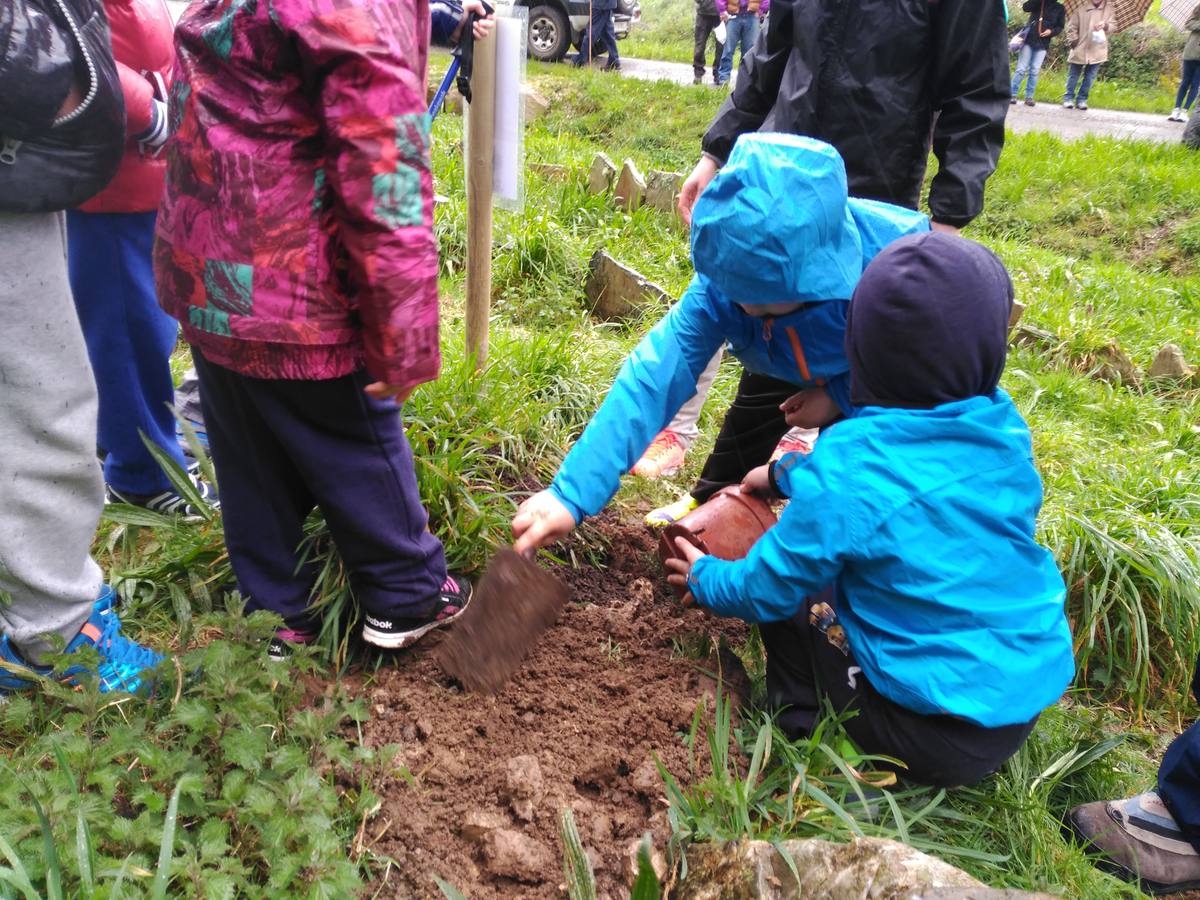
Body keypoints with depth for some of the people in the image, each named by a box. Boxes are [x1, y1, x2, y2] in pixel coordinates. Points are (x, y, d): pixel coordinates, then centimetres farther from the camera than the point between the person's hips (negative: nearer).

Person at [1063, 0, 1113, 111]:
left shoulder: (1108, 9, 5)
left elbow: (1113, 27, 2)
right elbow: (1072, 27, 2)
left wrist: (1106, 25, -20)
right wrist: (1073, 42, -6)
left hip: (1097, 51, 1)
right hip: (1080, 49, -1)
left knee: (1089, 77, 4)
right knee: (1074, 75, 6)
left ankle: (1082, 100, 13)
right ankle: (1068, 98, 16)